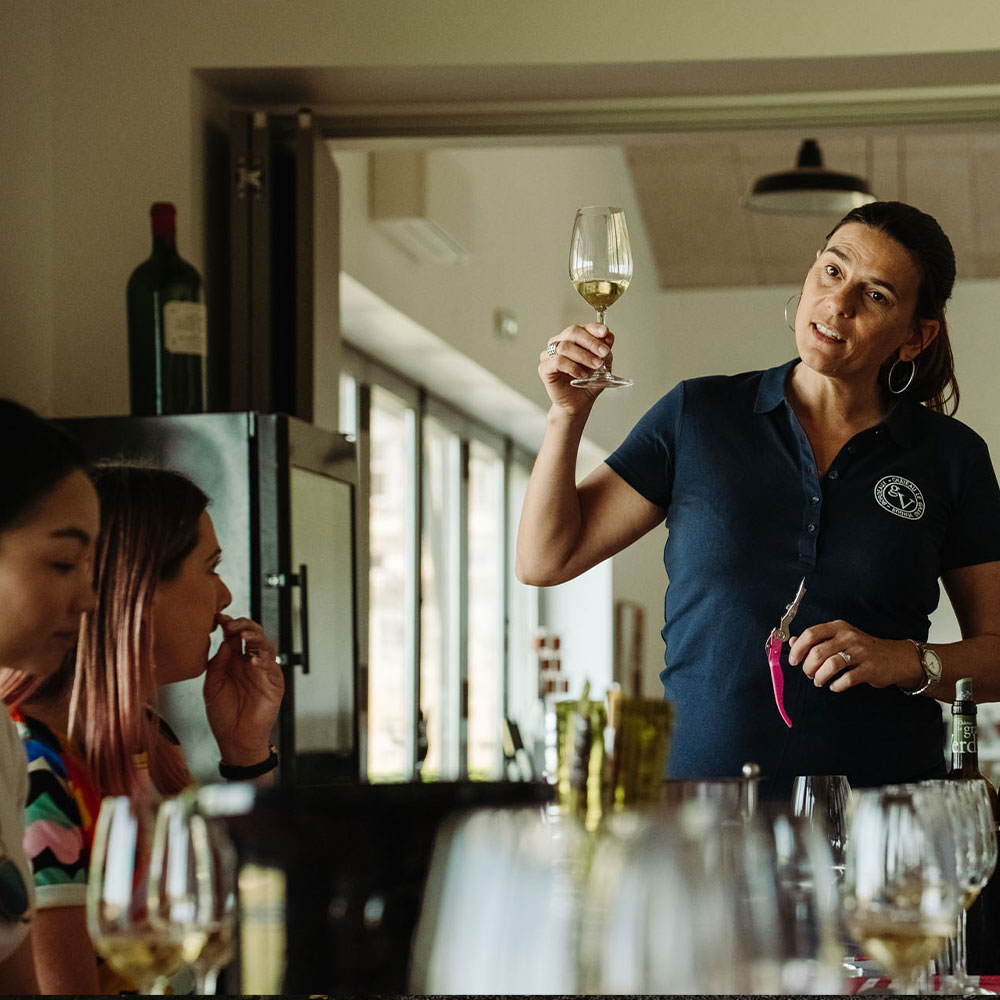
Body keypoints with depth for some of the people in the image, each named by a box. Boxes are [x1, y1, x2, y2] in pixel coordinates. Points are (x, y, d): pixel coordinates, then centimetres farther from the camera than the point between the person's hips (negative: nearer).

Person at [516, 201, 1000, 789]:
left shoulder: (951, 455, 10)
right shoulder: (699, 415, 10)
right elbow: (545, 559, 11)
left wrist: (907, 663, -5)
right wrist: (569, 412, -1)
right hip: (699, 778, 1)